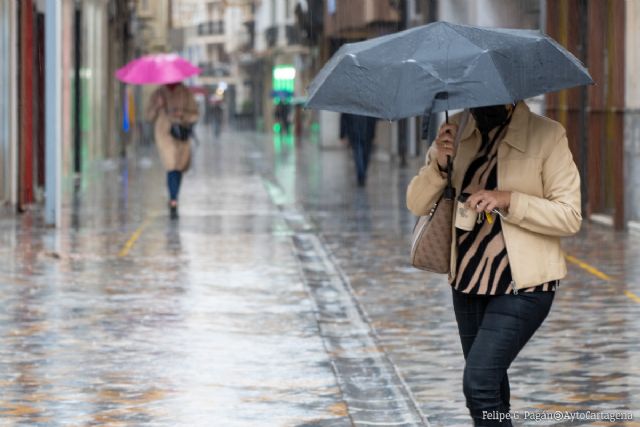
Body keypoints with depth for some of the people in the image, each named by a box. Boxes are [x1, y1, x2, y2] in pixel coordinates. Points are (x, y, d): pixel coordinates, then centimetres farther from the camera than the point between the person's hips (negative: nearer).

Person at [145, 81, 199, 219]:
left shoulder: (186, 93, 2)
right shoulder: (158, 93, 1)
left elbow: (194, 115, 3)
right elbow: (149, 116, 2)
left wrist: (183, 115, -17)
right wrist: (157, 106, -16)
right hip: (164, 134, -2)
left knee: (179, 169, 9)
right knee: (172, 168, -16)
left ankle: (173, 200, 30)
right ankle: (174, 203, -21)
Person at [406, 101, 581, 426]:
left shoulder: (547, 136, -12)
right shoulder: (456, 132, 2)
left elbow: (570, 217, -13)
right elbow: (416, 204, 1)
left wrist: (508, 200, -24)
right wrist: (438, 164, -18)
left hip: (523, 285, -6)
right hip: (468, 282, 6)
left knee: (479, 383, -18)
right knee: (490, 392, 16)